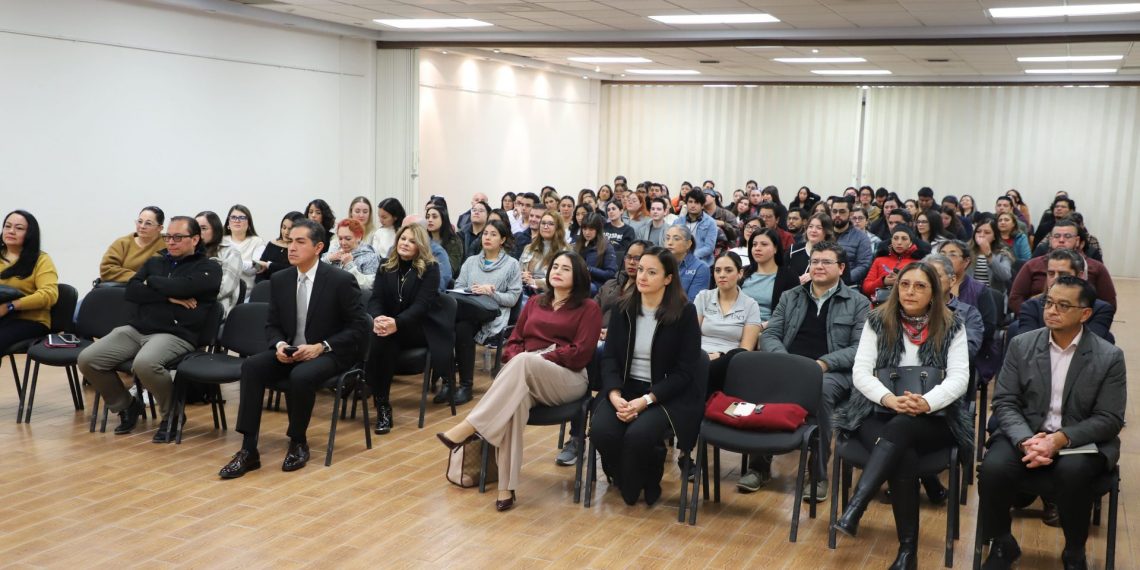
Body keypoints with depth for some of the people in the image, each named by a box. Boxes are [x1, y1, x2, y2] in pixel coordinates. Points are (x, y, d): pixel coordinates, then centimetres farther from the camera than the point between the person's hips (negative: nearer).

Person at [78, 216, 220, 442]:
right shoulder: (155, 262, 21)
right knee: (87, 359, -11)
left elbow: (182, 286, -15)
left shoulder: (208, 268, 4)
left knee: (144, 363, -37)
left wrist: (151, 282, 3)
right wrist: (168, 296, -8)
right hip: (136, 329, 6)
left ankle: (172, 414, -9)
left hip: (176, 334, -6)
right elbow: (131, 291, 5)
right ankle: (126, 406, 14)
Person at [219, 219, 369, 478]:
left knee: (301, 376, -35)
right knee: (251, 366, -22)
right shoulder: (280, 279, 4)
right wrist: (279, 345, -12)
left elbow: (359, 326, -10)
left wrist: (321, 347, -20)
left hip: (329, 354, -5)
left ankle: (298, 442, -9)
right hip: (290, 352, 5)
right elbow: (272, 324, 12)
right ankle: (248, 449, -20)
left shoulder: (341, 280, -12)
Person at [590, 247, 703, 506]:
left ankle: (647, 485, 1)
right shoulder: (623, 308, 6)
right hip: (625, 388, 4)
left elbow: (684, 372, -9)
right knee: (601, 430, -25)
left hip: (667, 394, -3)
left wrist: (645, 401, -19)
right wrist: (615, 395, -16)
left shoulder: (685, 312, -6)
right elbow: (609, 357, 3)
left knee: (638, 434, -32)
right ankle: (623, 481, 6)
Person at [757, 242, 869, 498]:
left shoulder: (858, 303, 10)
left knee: (821, 390, -39)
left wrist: (824, 363, -16)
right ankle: (761, 464, -16)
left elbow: (860, 348, 0)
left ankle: (819, 474, -25)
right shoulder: (790, 297, 20)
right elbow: (769, 335, 12)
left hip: (833, 372, -2)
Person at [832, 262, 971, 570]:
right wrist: (889, 398, -22)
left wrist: (926, 402, -26)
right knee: (904, 457, -33)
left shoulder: (951, 327, 4)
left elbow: (959, 377, -6)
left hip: (933, 419, 0)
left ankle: (853, 511, -47)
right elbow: (860, 371, -2)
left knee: (900, 427, -37)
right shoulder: (877, 321, 5)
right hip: (879, 413, 1)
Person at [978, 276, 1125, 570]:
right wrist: (1027, 440, -21)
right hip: (1025, 434, 2)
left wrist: (1061, 439, -23)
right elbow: (1005, 402, -1)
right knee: (994, 468, -28)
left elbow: (1110, 419, -7)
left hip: (1081, 442, -1)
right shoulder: (1021, 345, 2)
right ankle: (1002, 545, 1)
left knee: (1073, 472, -35)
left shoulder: (1109, 357, -3)